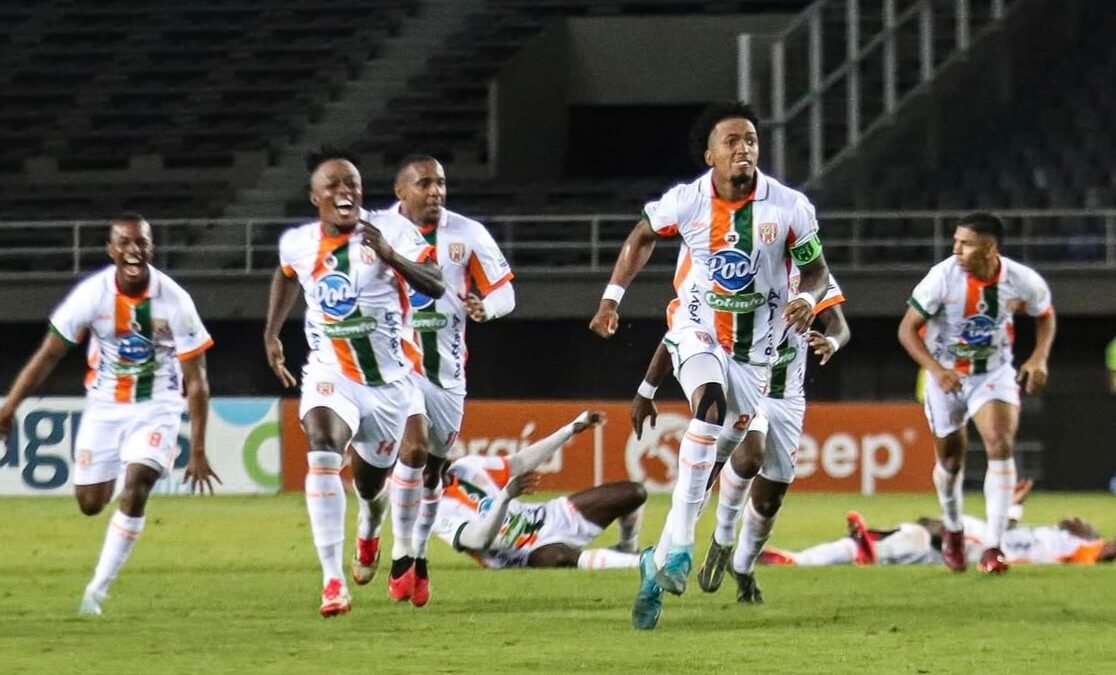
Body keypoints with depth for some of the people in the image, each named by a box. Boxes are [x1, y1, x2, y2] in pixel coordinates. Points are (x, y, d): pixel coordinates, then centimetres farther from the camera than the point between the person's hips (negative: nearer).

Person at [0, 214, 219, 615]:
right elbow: (50, 353, -7)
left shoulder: (174, 301, -19)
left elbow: (196, 381, -12)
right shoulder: (92, 294, -17)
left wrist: (197, 452, -13)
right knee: (90, 503, 4)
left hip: (156, 405, -2)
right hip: (104, 405, 2)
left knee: (135, 490, -20)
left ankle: (97, 589, -10)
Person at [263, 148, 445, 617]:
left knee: (371, 481, 17)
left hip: (390, 380, 0)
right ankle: (333, 580, -32)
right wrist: (271, 334, 18)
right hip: (330, 376, 0)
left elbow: (436, 285, -25)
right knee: (322, 452, -29)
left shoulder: (390, 232, -13)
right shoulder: (297, 244, -3)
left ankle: (372, 520, 60)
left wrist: (391, 255, -40)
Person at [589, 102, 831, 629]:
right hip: (698, 330, -2)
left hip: (755, 346, 2)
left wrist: (806, 299, -21)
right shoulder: (685, 201, -11)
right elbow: (642, 237, 9)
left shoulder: (789, 208, -11)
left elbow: (816, 270, 1)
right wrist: (612, 297, 4)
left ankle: (660, 562, 15)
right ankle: (679, 546, -33)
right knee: (710, 402, -32)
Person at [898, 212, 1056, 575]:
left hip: (994, 372, 0)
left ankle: (993, 548, -19)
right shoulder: (943, 277, -23)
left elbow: (1045, 316, 5)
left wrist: (1039, 358, -13)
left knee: (1000, 445, -20)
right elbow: (907, 328, -17)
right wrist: (936, 369, -31)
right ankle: (952, 529, 42)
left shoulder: (1023, 281, -18)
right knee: (950, 457, 10)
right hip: (946, 375, 0)